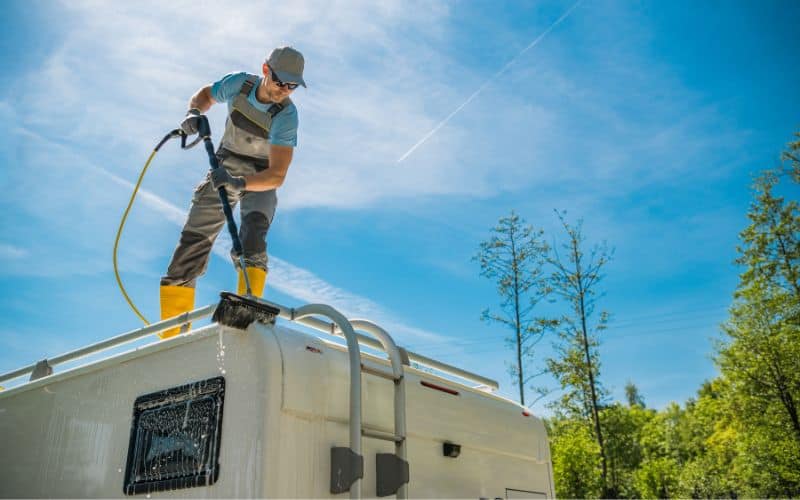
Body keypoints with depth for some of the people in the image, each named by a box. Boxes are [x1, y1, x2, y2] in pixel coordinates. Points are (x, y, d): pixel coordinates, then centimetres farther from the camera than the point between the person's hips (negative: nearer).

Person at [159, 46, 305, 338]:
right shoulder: (238, 84, -14)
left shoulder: (286, 116, -25)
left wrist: (240, 182, -47)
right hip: (224, 171, 3)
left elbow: (277, 176, -32)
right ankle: (171, 336, 5)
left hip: (261, 180, -3)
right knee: (191, 244, -2)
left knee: (251, 241, -32)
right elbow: (205, 95, 8)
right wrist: (194, 113, -13)